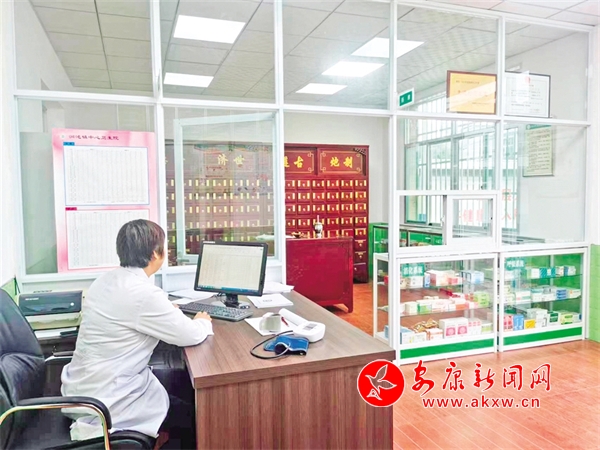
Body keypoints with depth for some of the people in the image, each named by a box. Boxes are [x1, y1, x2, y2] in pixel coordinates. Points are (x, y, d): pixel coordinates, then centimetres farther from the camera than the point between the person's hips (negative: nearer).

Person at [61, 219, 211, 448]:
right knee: (190, 412, 9)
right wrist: (202, 322, 3)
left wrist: (170, 313, 12)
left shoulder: (105, 281, 2)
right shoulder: (144, 293, -24)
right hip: (105, 401, -8)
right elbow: (190, 336, -17)